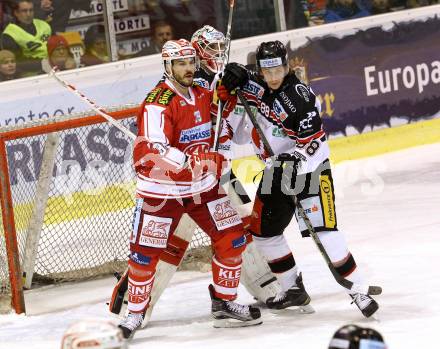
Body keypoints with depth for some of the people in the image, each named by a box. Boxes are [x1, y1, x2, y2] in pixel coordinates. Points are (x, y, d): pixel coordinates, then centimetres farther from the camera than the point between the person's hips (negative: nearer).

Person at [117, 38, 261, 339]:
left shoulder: (203, 94, 1)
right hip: (162, 189, -6)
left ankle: (224, 302, 16)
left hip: (202, 185, 6)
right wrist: (187, 159, -46)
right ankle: (135, 312, 13)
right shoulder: (158, 103, -22)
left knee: (232, 237, 2)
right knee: (146, 252, -3)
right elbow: (149, 152, -34)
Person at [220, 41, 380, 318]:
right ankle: (294, 289, 25)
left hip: (309, 168, -8)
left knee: (322, 230, -18)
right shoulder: (258, 85, -1)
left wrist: (297, 158, -37)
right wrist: (235, 80, -8)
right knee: (264, 231, 11)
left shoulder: (300, 96, -22)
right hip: (276, 170, 8)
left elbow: (313, 139, -22)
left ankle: (358, 291, -14)